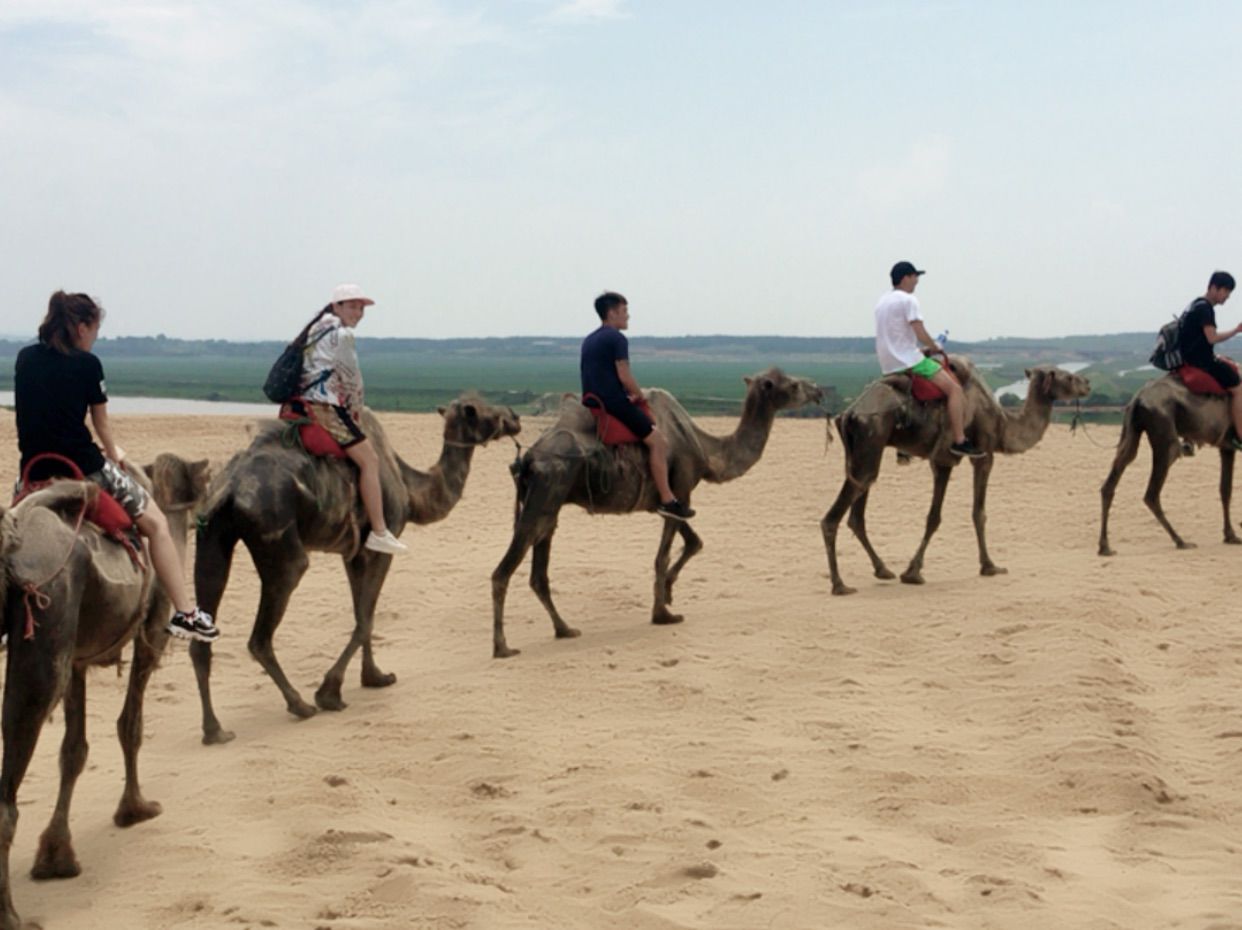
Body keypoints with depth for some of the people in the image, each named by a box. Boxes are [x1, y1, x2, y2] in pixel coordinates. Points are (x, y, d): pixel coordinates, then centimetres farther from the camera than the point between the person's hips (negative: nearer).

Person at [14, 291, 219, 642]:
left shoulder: (25, 359, 8)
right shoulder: (87, 364, -7)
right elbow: (102, 425, 5)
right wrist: (113, 455, 27)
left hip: (35, 473, 5)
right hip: (83, 468, -5)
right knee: (156, 523, 9)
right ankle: (185, 613, 4)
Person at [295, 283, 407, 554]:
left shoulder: (316, 329, 21)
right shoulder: (342, 335, -7)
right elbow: (352, 380, -5)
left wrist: (350, 413, 23)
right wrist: (357, 414, 9)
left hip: (302, 404, 10)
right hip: (325, 407, -10)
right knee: (369, 459, -6)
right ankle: (379, 532, -10)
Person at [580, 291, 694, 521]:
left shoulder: (589, 341, 18)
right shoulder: (616, 338, -11)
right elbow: (624, 377, -17)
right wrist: (639, 396, 1)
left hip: (592, 403, 10)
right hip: (614, 403, -10)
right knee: (657, 441, -5)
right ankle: (667, 500, -8)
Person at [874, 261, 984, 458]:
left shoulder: (882, 301, 17)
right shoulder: (908, 300, -11)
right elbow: (921, 334, -16)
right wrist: (935, 348, 2)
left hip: (889, 365, 10)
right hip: (908, 360, -10)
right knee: (954, 388, -9)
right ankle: (959, 441, -16)